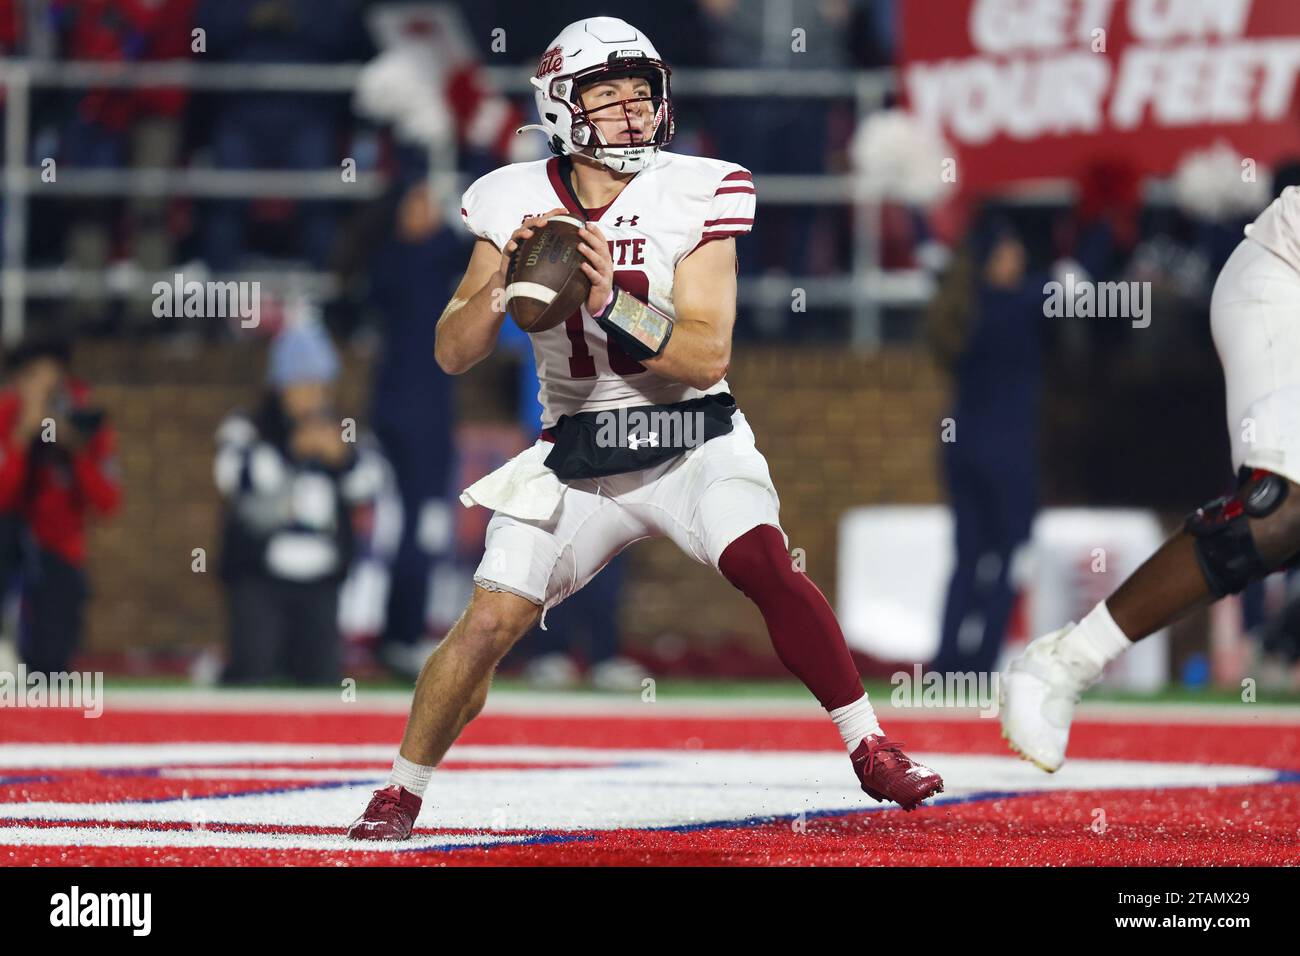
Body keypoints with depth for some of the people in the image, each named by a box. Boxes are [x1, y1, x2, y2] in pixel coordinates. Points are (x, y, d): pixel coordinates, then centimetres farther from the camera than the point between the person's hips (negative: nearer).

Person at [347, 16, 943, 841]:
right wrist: (504, 284, -20)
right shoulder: (518, 202, -2)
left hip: (691, 440, -2)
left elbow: (707, 354, -15)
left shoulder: (695, 195, -9)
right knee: (491, 620, -10)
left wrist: (609, 302, -28)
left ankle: (872, 750, -15)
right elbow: (452, 355, -2)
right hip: (576, 457, 2)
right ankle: (401, 794, 10)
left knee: (764, 563, -26)